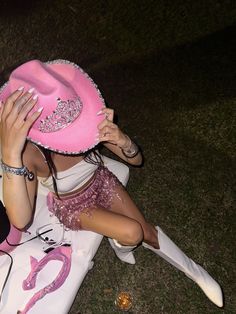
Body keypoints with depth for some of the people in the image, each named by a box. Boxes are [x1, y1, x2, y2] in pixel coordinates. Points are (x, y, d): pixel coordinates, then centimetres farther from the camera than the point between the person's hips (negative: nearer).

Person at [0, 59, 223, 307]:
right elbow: (20, 221, -48)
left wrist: (122, 140, -43)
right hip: (71, 206, -2)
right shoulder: (29, 153, -35)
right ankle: (119, 245, 19)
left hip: (101, 183, 3)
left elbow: (136, 160, -18)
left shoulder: (87, 122, -29)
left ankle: (193, 270, 26)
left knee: (147, 231, 0)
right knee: (132, 233, -19)